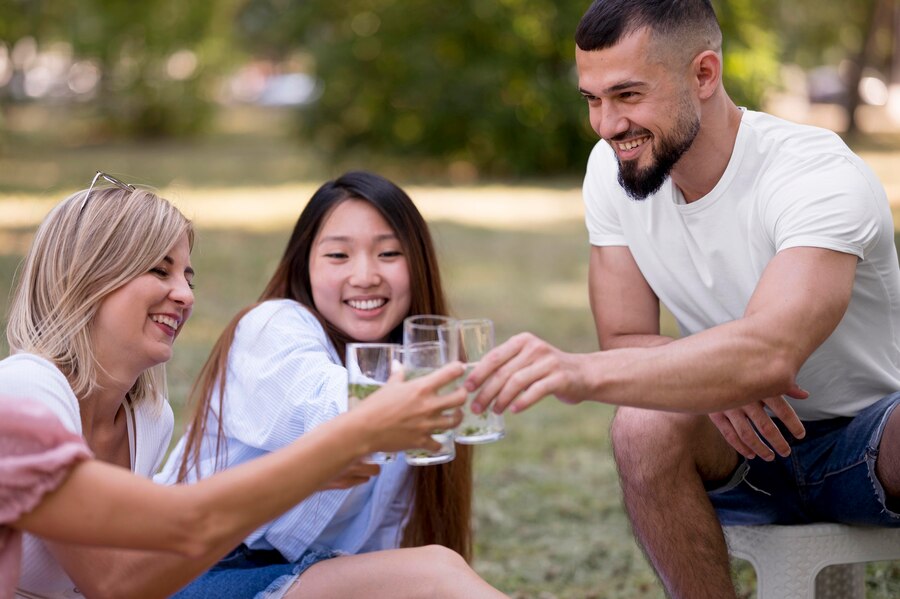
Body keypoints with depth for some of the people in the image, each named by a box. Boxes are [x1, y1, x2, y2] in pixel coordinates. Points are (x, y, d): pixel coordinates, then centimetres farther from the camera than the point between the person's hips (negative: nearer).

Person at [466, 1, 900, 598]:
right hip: (745, 441, 5)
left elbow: (770, 352, -41)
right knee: (644, 427, -28)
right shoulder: (613, 168, -6)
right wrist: (719, 379, -27)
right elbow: (626, 340, -4)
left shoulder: (821, 177, -25)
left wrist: (582, 372, -55)